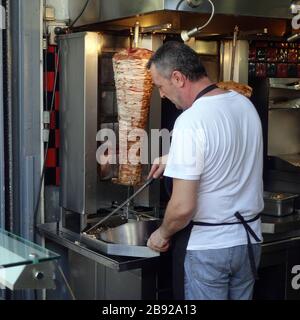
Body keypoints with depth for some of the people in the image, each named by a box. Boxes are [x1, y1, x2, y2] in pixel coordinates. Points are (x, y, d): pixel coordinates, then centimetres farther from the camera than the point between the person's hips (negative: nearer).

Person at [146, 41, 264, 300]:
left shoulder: (191, 122, -22)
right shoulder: (245, 104, 1)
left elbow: (183, 208, -23)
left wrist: (163, 234, -4)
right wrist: (175, 159, 21)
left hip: (206, 247, -7)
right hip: (250, 239, 7)